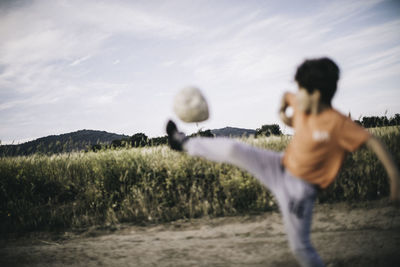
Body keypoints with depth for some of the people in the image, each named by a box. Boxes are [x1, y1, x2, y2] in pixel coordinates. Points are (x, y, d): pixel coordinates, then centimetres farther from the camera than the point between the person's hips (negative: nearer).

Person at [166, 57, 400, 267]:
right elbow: (286, 96, 20)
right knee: (233, 149, -5)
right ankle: (185, 144, 14)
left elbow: (374, 143, -25)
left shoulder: (338, 123, -23)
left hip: (300, 188, -5)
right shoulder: (301, 106, -3)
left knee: (300, 246, 0)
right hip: (280, 166, 5)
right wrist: (282, 111, 3)